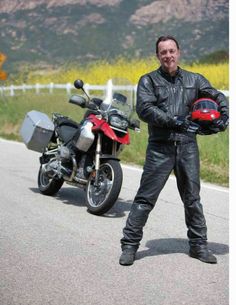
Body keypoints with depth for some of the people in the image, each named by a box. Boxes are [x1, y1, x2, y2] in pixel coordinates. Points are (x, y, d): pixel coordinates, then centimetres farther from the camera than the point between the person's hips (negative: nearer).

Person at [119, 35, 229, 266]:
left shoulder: (194, 80, 14)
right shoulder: (149, 80, 3)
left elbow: (217, 96, 19)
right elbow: (144, 109, -11)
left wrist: (224, 115, -3)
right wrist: (175, 122, -19)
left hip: (188, 146, 3)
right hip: (160, 148, -3)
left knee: (192, 198, 12)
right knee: (145, 198, -2)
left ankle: (198, 245, 23)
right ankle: (129, 244, 6)